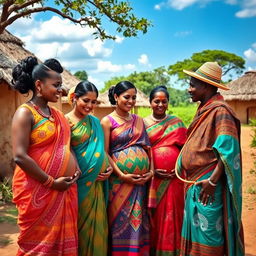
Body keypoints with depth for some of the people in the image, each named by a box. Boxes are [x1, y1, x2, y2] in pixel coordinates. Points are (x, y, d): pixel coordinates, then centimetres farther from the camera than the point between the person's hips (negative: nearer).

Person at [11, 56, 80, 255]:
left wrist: (75, 167, 4)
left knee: (63, 240, 14)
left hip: (64, 189, 7)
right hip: (38, 191, -7)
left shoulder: (56, 113, 11)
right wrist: (51, 182, -16)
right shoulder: (25, 113, -12)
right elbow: (20, 156, -19)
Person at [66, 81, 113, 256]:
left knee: (96, 224, 12)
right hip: (78, 183, -5)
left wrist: (109, 167, 5)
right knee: (79, 224, 5)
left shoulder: (95, 122, 12)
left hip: (96, 184, 6)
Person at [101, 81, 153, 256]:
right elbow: (105, 153, -6)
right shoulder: (107, 121, -1)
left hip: (141, 180, 4)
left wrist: (151, 170, 0)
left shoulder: (139, 120, 14)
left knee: (139, 220, 9)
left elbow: (147, 147, 13)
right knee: (121, 220, 1)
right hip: (120, 179, -4)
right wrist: (122, 175, -14)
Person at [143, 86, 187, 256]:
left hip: (174, 178, 1)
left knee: (172, 215, 4)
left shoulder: (176, 123, 7)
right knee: (154, 216, 4)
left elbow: (184, 148, 8)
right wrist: (151, 170, -10)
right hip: (152, 178, 0)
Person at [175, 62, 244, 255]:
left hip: (207, 184, -9)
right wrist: (181, 167, 15)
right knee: (194, 233, 15)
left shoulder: (220, 110, -13)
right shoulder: (203, 110, 15)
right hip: (195, 182, 9)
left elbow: (227, 149, -20)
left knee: (207, 234, -2)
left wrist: (212, 180, -22)